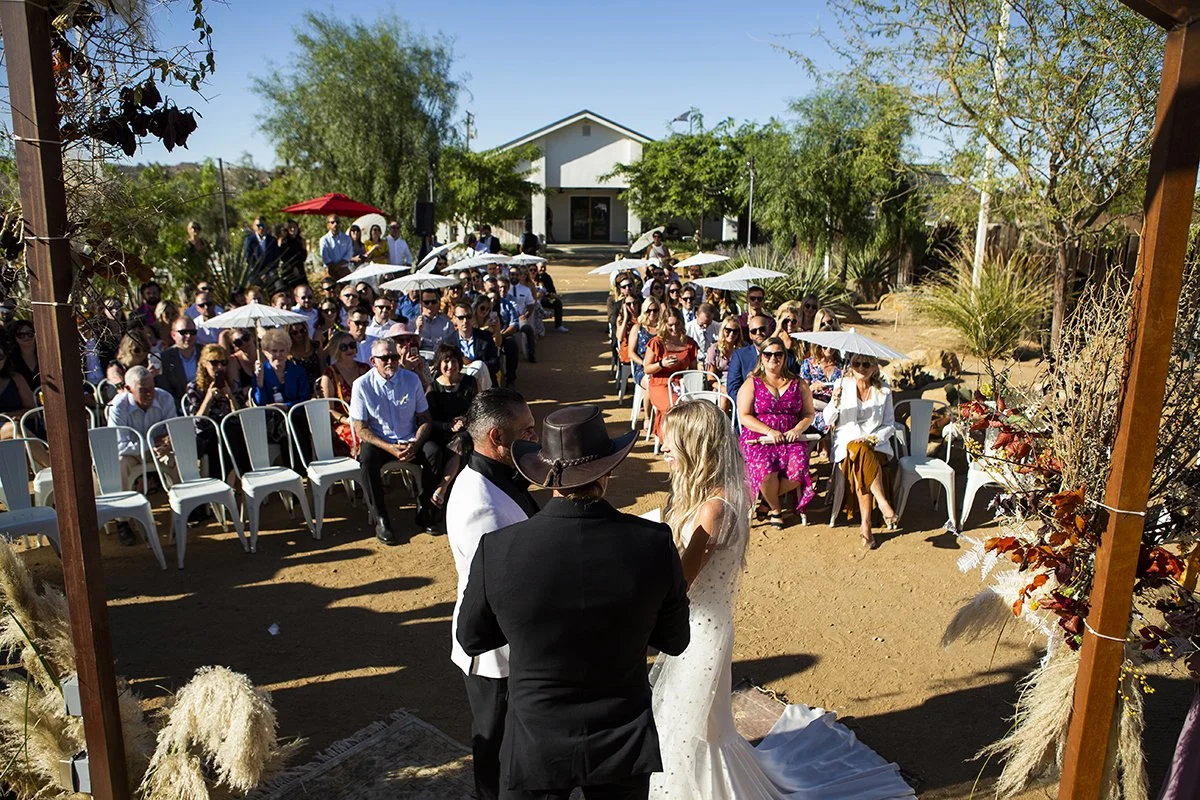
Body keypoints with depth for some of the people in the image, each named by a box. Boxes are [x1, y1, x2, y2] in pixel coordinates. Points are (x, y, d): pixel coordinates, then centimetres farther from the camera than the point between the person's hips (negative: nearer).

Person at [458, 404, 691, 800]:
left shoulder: (496, 549, -23)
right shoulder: (654, 543, -21)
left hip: (536, 747, -1)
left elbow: (471, 639, -5)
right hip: (624, 744, 2)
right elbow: (674, 641, -5)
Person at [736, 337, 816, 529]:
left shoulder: (798, 384, 15)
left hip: (790, 438, 3)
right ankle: (775, 509, -1)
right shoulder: (752, 384, 6)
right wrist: (769, 432, -15)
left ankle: (764, 499, 1)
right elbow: (744, 416, -2)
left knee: (798, 469, -27)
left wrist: (798, 429, -9)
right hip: (758, 437, -2)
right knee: (766, 469, -32)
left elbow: (808, 414, 14)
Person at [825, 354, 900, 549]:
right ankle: (883, 504, -38)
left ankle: (866, 524, -34)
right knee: (861, 453, -37)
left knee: (860, 465, -33)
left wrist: (871, 438, -9)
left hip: (875, 443, 1)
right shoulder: (843, 385, 7)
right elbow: (828, 420, 5)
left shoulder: (884, 390, 9)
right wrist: (835, 403, -16)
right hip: (846, 441, -1)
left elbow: (889, 425, 10)